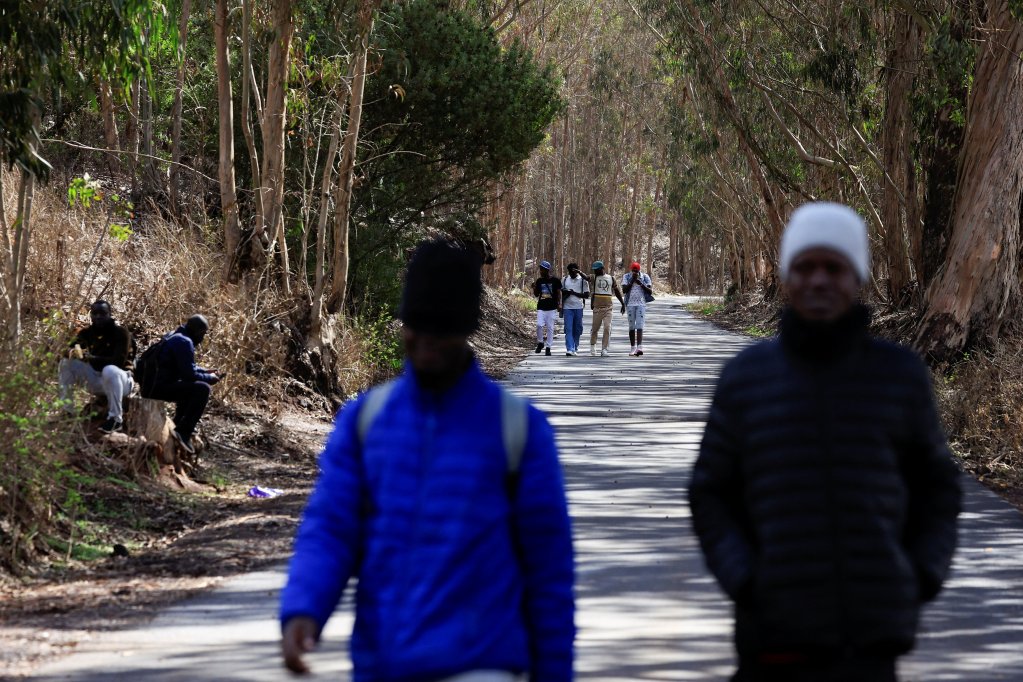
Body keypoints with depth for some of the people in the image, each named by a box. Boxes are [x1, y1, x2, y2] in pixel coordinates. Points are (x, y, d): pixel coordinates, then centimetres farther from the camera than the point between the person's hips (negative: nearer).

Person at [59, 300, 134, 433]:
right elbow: (69, 350, -4)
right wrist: (73, 352, -31)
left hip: (120, 379, -6)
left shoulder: (121, 333, -13)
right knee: (66, 363, -7)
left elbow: (119, 361, -25)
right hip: (96, 380, 6)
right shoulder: (87, 333, 4)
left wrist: (91, 358, -39)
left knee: (110, 370, -40)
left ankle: (116, 418, -31)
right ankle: (66, 411, -4)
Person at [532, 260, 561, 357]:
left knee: (550, 328, 0)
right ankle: (540, 343, 8)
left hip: (552, 308, -2)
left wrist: (559, 304, -8)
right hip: (541, 308, 2)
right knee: (539, 325, -13)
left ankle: (548, 347, 5)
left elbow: (559, 293, 1)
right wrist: (534, 288, -5)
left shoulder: (555, 280, -1)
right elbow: (536, 294, 14)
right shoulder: (539, 281, 9)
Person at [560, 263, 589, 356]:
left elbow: (587, 295, -2)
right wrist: (566, 293, -5)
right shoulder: (565, 280, 9)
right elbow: (561, 293, 17)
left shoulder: (583, 280, 2)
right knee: (568, 329, -9)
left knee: (577, 329, 6)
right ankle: (569, 349, -16)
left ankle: (575, 348, 19)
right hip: (567, 307, 1)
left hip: (578, 307, -1)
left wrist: (575, 293, -12)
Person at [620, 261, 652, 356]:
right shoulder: (626, 277, 3)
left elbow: (650, 292, -1)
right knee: (631, 326, 6)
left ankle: (639, 347, -23)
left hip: (641, 304, -2)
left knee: (639, 326, -13)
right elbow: (624, 290, -8)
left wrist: (641, 284, -14)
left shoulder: (645, 277, 2)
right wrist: (632, 280, -15)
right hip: (630, 305, 2)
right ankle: (633, 348, 13)